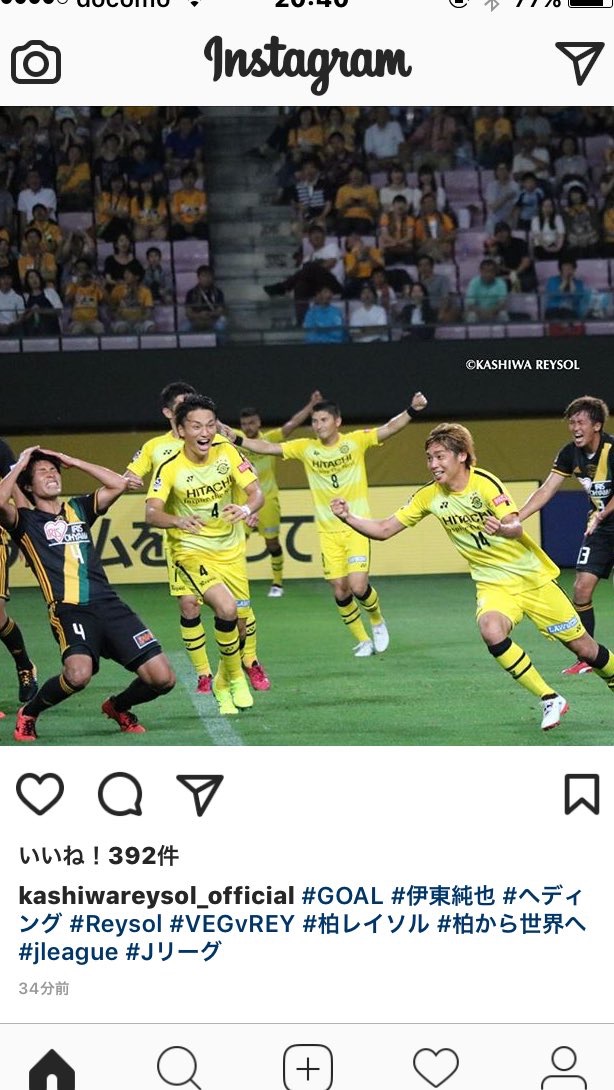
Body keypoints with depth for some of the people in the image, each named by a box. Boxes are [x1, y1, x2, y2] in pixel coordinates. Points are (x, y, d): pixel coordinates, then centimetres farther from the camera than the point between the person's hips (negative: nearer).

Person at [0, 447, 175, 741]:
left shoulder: (78, 508, 23)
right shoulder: (25, 520, 10)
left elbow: (118, 483, 13)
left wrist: (73, 462, 17)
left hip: (109, 604, 5)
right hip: (69, 610, -5)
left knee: (162, 678, -7)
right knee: (78, 674, -34)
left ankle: (118, 707, 26)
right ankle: (28, 714, -4)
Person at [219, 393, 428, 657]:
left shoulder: (356, 441, -6)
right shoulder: (305, 448, 1)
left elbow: (389, 428, -15)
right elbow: (268, 447, 1)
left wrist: (411, 410, -32)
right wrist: (236, 439, -10)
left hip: (357, 527, -3)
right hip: (327, 532, 3)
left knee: (358, 586, -14)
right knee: (339, 590, 2)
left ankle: (377, 620, 17)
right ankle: (362, 640, 21)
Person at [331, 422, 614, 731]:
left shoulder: (485, 483, -19)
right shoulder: (430, 496, -5)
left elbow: (516, 527, -32)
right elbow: (384, 529, -2)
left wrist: (501, 529, -55)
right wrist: (348, 517, -18)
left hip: (532, 577, -3)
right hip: (493, 585, 3)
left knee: (583, 647, 1)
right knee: (491, 631, -31)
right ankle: (549, 700, -15)